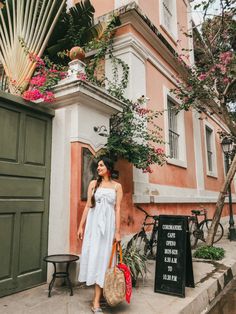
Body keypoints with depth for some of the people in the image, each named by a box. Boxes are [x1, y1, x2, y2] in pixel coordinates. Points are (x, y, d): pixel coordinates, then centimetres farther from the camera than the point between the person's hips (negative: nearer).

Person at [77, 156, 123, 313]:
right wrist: (81, 226, 3)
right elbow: (88, 206, 7)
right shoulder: (93, 183, 8)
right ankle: (98, 291, 26)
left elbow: (118, 209, 0)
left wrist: (117, 231, -5)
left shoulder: (117, 186, 3)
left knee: (102, 256, -1)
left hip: (108, 224, -2)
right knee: (92, 254, 4)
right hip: (93, 223, 2)